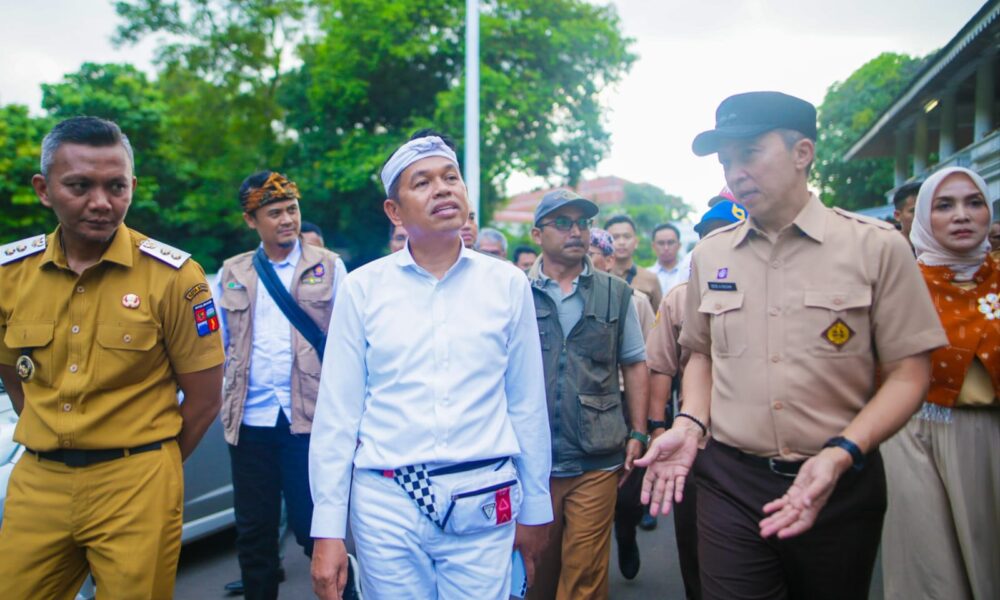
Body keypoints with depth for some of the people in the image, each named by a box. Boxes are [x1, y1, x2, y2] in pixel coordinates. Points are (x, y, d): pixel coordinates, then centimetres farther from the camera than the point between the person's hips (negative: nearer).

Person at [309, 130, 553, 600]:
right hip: (386, 503, 0)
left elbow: (527, 406, 5)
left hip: (483, 504, 1)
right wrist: (327, 530, 0)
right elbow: (337, 413, 0)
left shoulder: (508, 284, 0)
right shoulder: (362, 288, -2)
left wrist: (535, 507, 10)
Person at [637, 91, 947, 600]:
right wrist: (690, 424, -2)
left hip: (841, 485, -1)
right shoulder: (709, 255, 4)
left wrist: (841, 454, -18)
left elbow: (907, 373, -5)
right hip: (730, 480, 1)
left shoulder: (877, 247, -5)